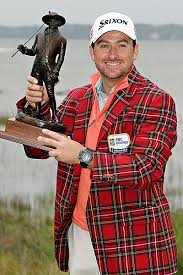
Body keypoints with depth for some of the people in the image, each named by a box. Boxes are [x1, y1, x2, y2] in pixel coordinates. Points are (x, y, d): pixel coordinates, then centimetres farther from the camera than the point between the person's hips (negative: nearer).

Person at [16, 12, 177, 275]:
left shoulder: (157, 101, -8)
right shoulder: (77, 99, 10)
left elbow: (146, 168, -20)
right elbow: (38, 149, 8)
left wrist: (85, 156, -31)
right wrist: (37, 106, -11)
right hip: (78, 234, 5)